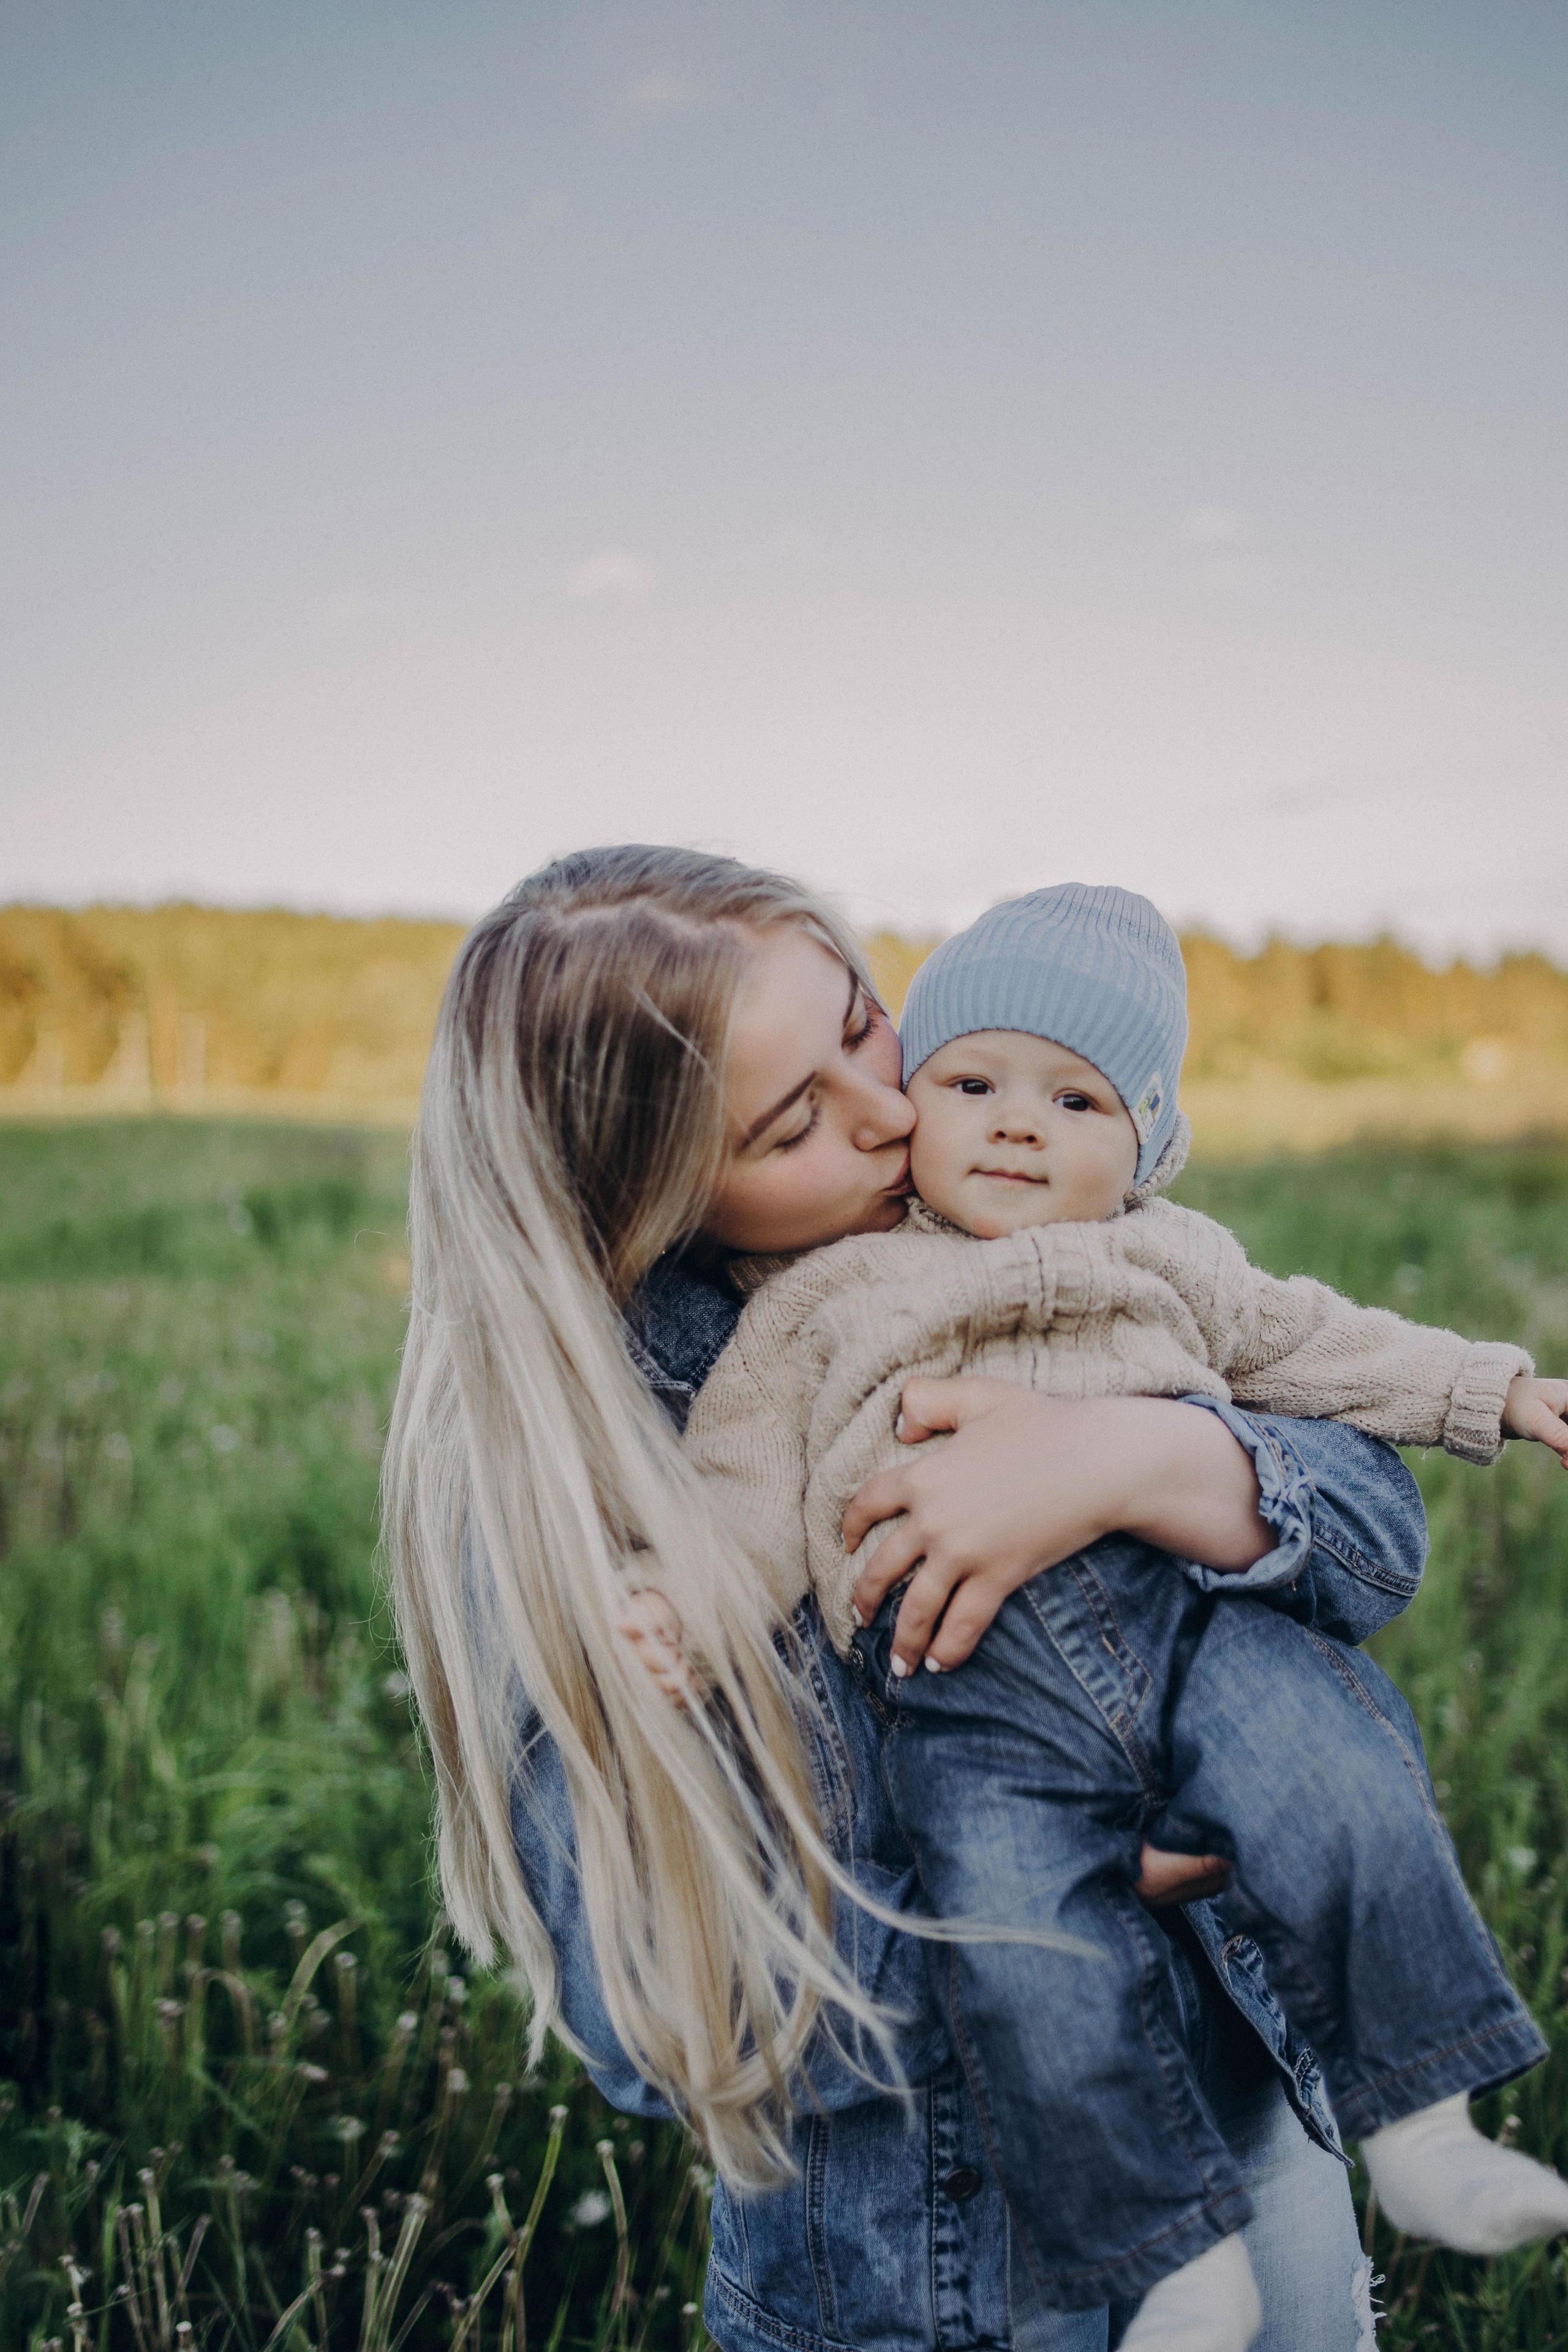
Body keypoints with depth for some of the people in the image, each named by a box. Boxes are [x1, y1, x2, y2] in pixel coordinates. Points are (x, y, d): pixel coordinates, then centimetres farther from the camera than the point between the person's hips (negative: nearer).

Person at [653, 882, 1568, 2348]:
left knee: (1348, 1812, -22)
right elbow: (748, 1480, 11)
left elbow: (1312, 1345, 33)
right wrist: (683, 1596, -7)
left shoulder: (1168, 1259, 23)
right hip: (967, 1691, -2)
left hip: (1186, 1609, 2)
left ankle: (1421, 2132, -2)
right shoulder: (825, 1302, 15)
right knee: (1040, 1974, -19)